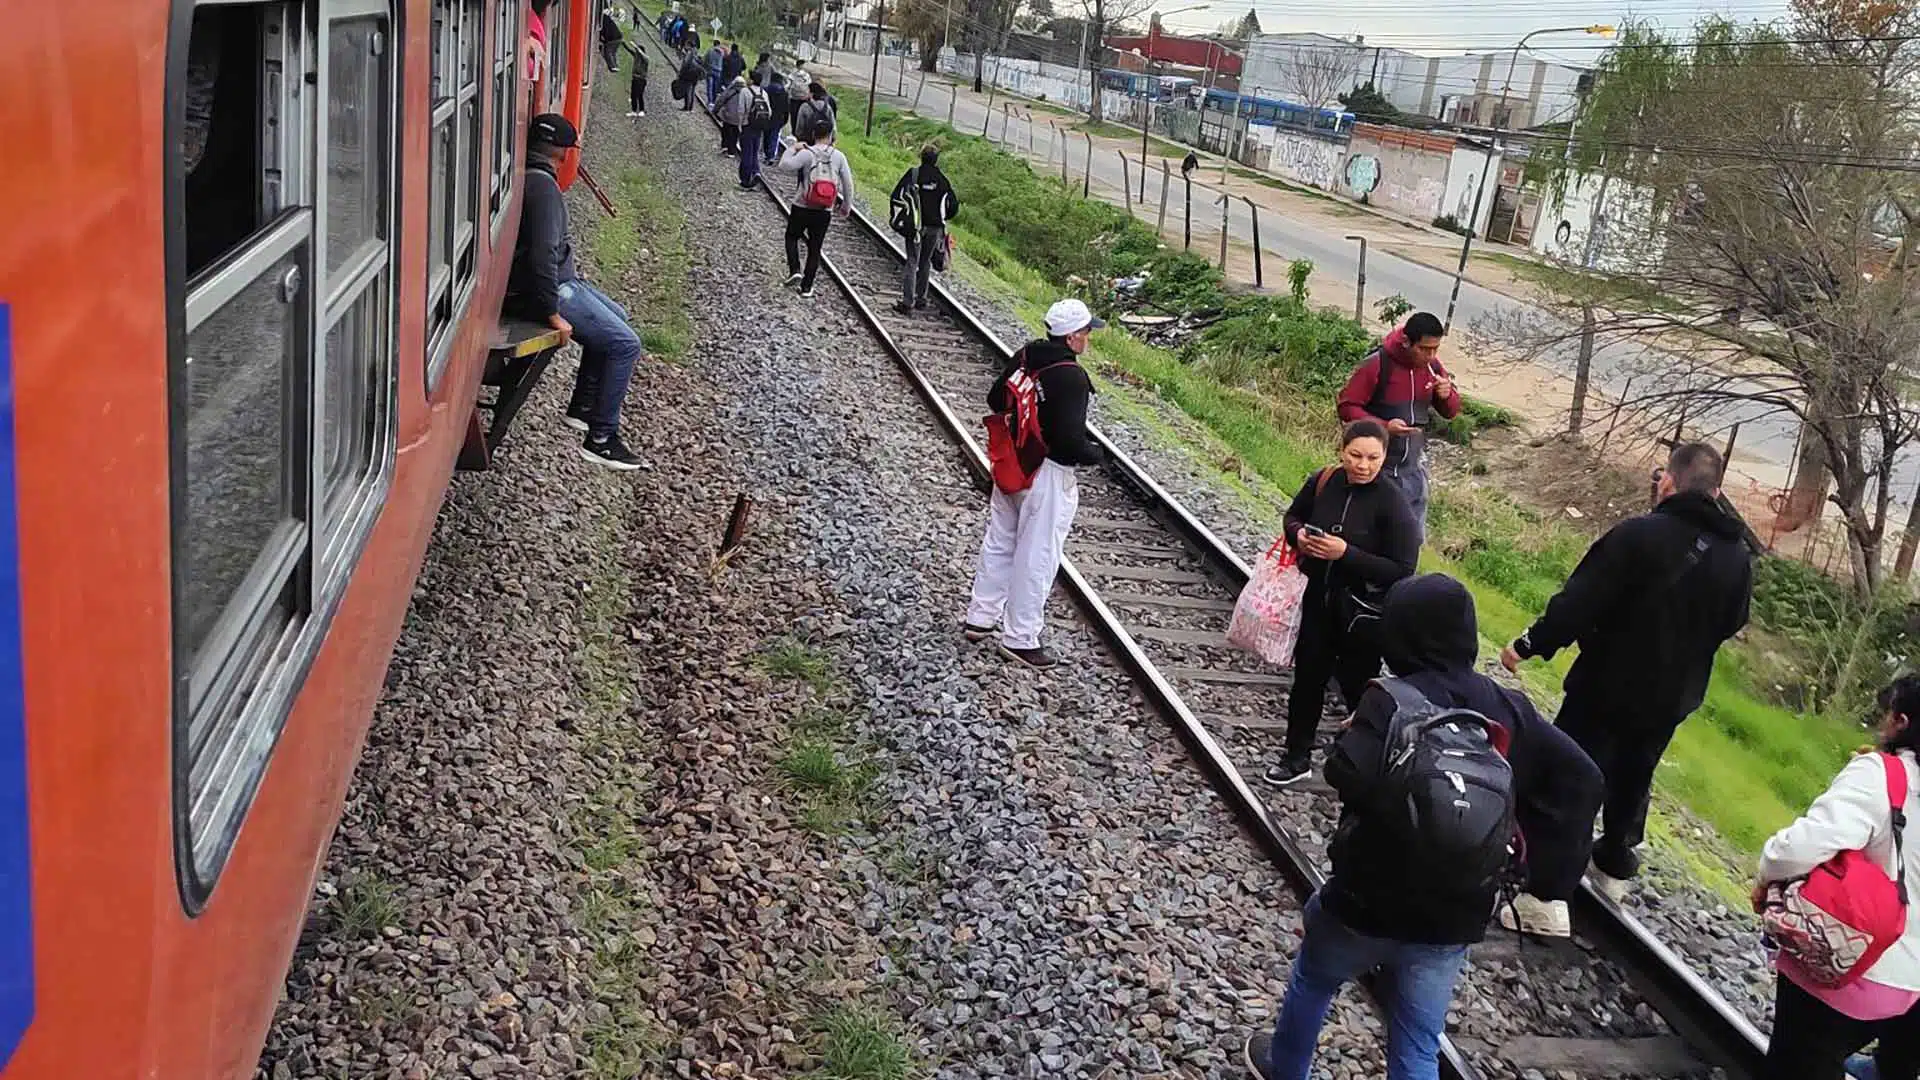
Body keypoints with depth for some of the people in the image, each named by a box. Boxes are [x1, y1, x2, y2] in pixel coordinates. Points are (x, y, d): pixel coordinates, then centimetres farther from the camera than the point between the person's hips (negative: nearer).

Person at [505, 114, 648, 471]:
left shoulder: (525, 175, 9)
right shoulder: (542, 185, -23)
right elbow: (543, 252, -29)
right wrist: (553, 314, -26)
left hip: (558, 278, 11)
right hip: (544, 289, -11)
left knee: (615, 317, 26)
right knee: (625, 343, -11)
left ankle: (582, 407, 32)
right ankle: (601, 440, -6)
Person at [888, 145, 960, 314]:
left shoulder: (913, 173, -3)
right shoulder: (942, 178, 3)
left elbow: (896, 196, -7)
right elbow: (953, 205, 6)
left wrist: (897, 217, 4)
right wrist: (943, 218, 22)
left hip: (915, 224, -2)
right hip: (935, 227, 2)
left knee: (912, 262, -2)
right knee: (925, 262, 16)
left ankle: (907, 301, -12)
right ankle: (921, 298, 19)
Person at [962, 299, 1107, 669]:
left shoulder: (1025, 357, 1)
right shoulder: (1072, 378, -22)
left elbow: (995, 400, 12)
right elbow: (1071, 440, -25)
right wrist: (1097, 453, -6)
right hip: (1048, 474, -8)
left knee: (999, 542, 19)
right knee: (1037, 556, 3)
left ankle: (980, 618, 30)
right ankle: (1020, 639, 12)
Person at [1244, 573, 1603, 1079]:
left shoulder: (1393, 701, -20)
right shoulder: (1511, 709, -2)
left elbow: (1349, 774, -34)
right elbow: (1578, 780, -4)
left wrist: (1353, 733, -12)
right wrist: (1550, 873, -1)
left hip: (1371, 904, -3)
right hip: (1455, 919, 4)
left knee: (1312, 980, 27)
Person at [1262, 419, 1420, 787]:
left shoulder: (1392, 504, -19)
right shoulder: (1323, 481, -7)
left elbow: (1402, 570, -20)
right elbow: (1294, 515, 13)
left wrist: (1347, 553, -27)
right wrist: (1298, 535, -10)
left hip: (1364, 610, -5)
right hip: (1319, 599, 5)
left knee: (1357, 687, 6)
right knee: (1307, 677, 16)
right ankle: (1297, 756, 33)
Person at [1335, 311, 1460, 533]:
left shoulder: (1432, 367, 0)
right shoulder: (1376, 365, -17)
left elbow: (1451, 410, 11)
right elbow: (1347, 407, -14)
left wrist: (1447, 395, -14)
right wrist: (1384, 426, -27)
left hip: (1413, 467, 5)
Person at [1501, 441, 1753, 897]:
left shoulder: (1640, 534, -22)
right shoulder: (1738, 559, -1)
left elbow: (1578, 603, -22)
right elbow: (1730, 625, 12)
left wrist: (1528, 645, -13)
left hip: (1607, 686, -6)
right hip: (1671, 699, 6)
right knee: (1632, 780, 25)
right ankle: (1615, 863, 40)